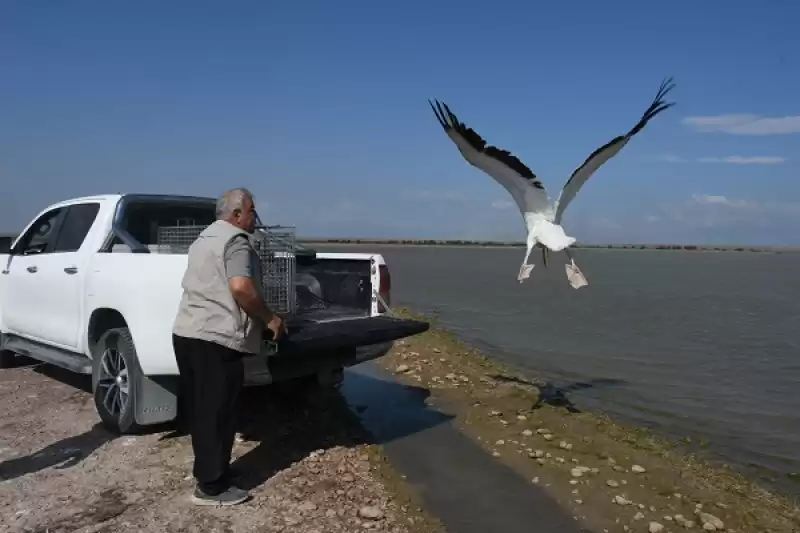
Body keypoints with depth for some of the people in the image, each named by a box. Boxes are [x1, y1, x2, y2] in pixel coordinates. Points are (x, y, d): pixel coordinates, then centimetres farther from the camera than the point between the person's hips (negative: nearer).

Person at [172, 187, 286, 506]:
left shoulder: (203, 239, 22)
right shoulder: (236, 240, -9)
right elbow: (241, 288, -24)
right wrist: (269, 319, -11)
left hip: (186, 333, 10)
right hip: (216, 339, -10)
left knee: (201, 410, 17)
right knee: (217, 413, -1)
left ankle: (207, 470, 29)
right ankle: (211, 487, 7)